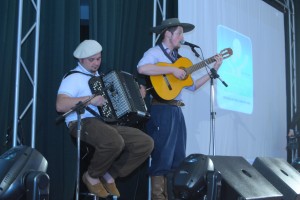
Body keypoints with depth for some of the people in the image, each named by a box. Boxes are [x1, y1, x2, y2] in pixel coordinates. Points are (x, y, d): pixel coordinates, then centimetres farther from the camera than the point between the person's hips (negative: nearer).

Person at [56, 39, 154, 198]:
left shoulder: (99, 76, 24)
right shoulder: (74, 78, -3)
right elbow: (60, 105, -18)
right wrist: (89, 99, -23)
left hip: (109, 122, 8)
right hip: (84, 123, -8)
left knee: (146, 143, -10)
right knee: (114, 142, -38)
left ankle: (109, 176, 2)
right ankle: (92, 176, -8)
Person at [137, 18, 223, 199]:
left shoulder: (177, 56, 19)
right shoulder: (155, 52, -4)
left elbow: (192, 86, 17)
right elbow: (142, 68, -28)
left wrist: (214, 70, 12)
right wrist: (172, 70, -22)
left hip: (176, 110, 8)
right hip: (161, 110, -8)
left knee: (178, 158, 11)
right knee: (162, 157, -6)